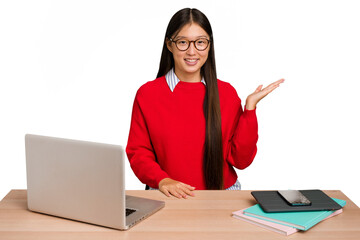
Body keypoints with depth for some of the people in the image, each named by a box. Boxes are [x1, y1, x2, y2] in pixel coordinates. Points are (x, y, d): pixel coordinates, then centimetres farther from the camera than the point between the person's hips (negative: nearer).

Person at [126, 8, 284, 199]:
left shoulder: (226, 93, 6)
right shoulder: (147, 94, 2)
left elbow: (241, 160, 2)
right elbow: (138, 152, 3)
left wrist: (250, 107, -6)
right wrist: (162, 180, -15)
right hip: (169, 198, -1)